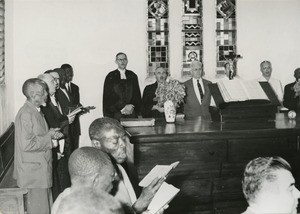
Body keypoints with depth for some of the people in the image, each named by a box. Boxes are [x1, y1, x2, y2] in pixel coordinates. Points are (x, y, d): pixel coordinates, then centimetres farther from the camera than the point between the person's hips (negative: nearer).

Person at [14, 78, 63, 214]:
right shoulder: (26, 114, -20)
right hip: (33, 173, -10)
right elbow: (26, 144, -27)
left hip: (41, 169, 10)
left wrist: (50, 134, 3)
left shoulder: (36, 111, 12)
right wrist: (49, 137, -18)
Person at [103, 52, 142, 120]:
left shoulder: (133, 76, 13)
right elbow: (108, 97, -3)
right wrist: (123, 107, -10)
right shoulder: (110, 77, 4)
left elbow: (137, 94, 9)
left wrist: (132, 106, -9)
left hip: (131, 112, 2)